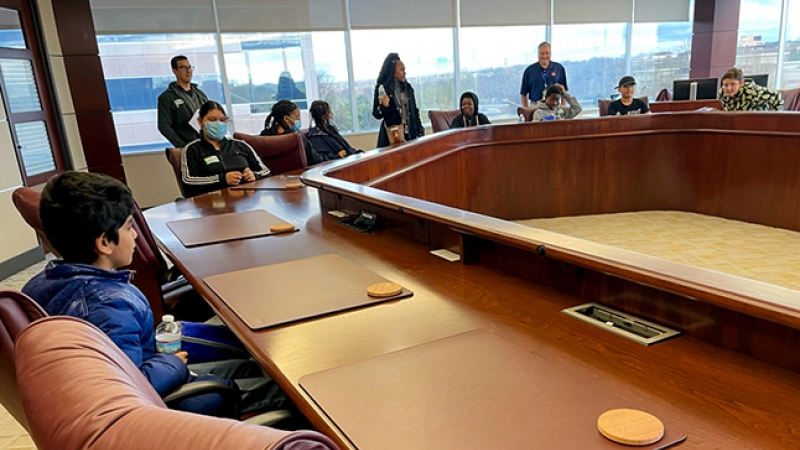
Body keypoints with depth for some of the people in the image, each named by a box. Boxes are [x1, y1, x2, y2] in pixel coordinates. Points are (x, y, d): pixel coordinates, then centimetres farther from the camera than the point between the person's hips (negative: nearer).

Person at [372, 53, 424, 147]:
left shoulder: (407, 87, 10)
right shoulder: (382, 88, -5)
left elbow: (415, 111, 14)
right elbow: (376, 114, -5)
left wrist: (420, 131, 9)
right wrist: (384, 105, -25)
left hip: (410, 133, 5)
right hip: (392, 135, -5)